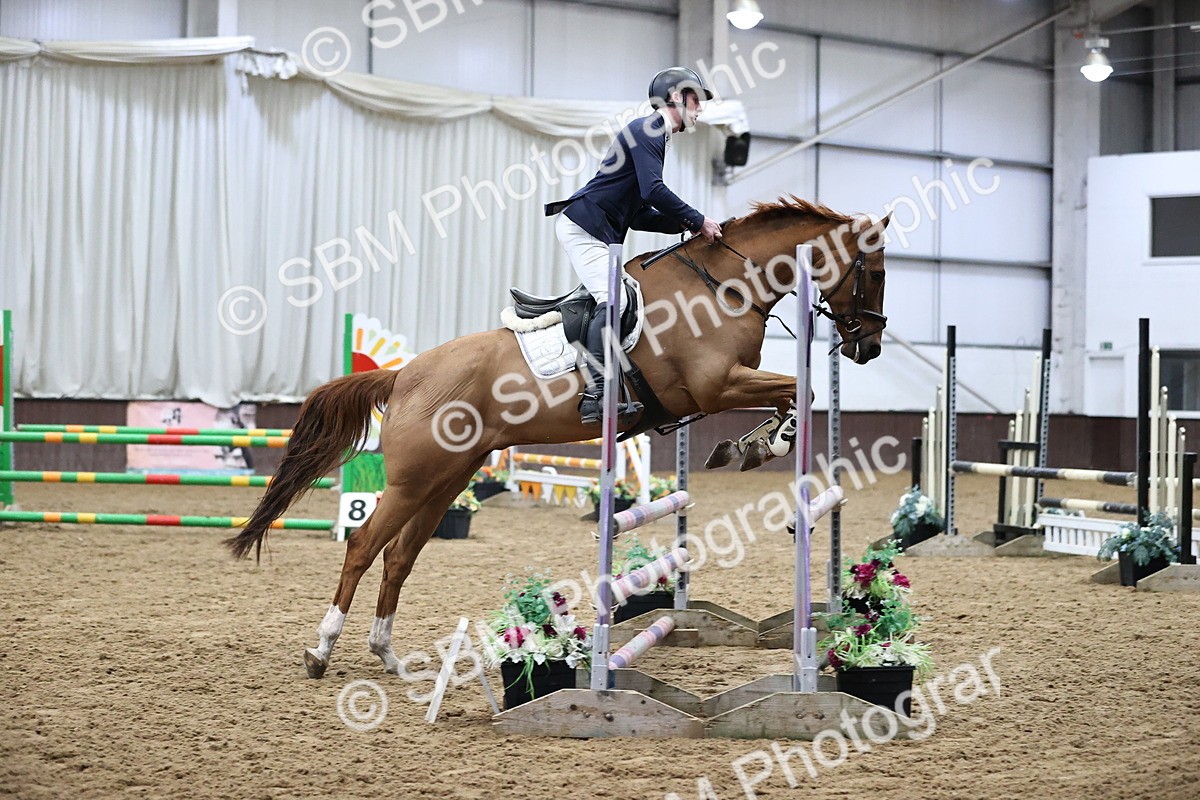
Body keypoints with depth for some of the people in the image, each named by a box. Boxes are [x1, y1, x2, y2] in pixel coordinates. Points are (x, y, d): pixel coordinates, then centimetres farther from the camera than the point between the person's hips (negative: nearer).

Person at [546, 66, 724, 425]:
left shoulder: (654, 136, 23)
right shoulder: (646, 130, -7)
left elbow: (639, 215, 21)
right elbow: (653, 191, -21)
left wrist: (684, 225, 9)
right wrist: (697, 221, -12)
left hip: (599, 233, 11)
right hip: (581, 225, -11)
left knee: (616, 298, 5)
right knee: (613, 299, -23)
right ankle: (595, 393, -31)